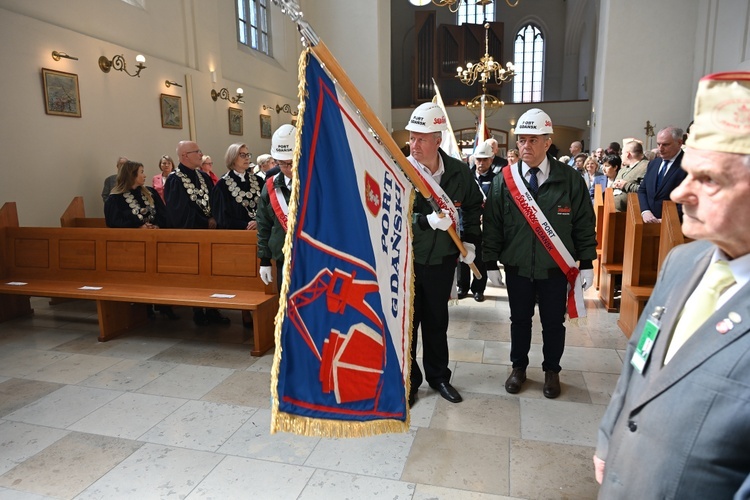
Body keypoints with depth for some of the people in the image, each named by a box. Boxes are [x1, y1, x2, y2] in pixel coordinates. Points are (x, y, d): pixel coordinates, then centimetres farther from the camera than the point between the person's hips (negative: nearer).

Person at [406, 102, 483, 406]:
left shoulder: (458, 172, -5)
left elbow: (473, 205, 12)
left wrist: (470, 240, 5)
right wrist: (426, 221, -33)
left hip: (442, 259, 3)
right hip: (405, 260, -3)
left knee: (437, 321, 18)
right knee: (406, 323, 8)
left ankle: (438, 376, 36)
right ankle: (408, 381, 27)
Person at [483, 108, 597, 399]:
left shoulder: (570, 179, -5)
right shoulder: (504, 180, -3)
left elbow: (585, 224, 0)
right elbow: (492, 223, -1)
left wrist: (586, 263, -2)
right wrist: (490, 263, -2)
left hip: (556, 268, 0)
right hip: (517, 267, 1)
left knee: (554, 323, 14)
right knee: (519, 320, 16)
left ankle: (552, 371, 35)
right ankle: (519, 367, 35)